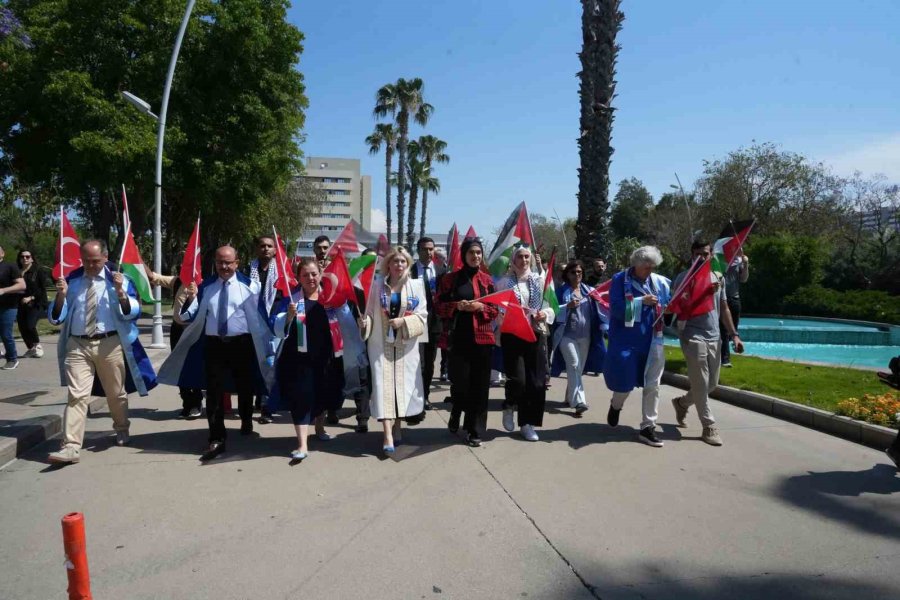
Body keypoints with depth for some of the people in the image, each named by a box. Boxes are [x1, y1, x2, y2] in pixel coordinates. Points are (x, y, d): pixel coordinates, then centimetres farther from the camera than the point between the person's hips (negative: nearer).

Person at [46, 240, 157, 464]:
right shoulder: (71, 280, 5)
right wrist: (61, 295, -13)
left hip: (110, 345, 0)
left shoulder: (118, 279, 0)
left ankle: (122, 431, 37)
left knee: (116, 393, 14)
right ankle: (71, 447, -5)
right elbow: (55, 317, 4)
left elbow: (132, 312, -7)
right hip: (77, 345, 1)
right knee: (76, 396, -7)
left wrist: (120, 292, -22)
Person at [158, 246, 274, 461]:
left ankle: (246, 422, 45)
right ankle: (217, 439, 9)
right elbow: (191, 317, 4)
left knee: (244, 387, 18)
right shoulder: (206, 286, 4)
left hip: (242, 344, -1)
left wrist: (264, 347, -4)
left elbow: (257, 317, -4)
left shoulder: (248, 286, -5)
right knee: (214, 392, 0)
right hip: (213, 344, 1)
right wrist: (191, 299, -15)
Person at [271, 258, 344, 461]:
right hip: (299, 356, -3)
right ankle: (302, 444, -1)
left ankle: (320, 428, 43)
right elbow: (278, 329, -13)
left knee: (323, 394, 18)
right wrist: (289, 315, -30)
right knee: (301, 397, -6)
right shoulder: (291, 298, -6)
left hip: (326, 355, 3)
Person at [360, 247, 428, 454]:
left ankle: (397, 426, 24)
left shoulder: (416, 285, 3)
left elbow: (422, 314, 0)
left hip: (406, 343, 1)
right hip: (381, 342, -1)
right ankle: (388, 435, -10)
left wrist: (403, 321, -14)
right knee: (383, 384, -8)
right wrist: (365, 322, -17)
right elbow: (370, 311, 3)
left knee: (403, 383, 5)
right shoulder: (377, 284, 2)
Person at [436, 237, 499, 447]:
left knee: (479, 384, 3)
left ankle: (473, 427, 17)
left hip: (482, 338, 2)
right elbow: (440, 306, 4)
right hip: (459, 337, -2)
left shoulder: (487, 279, 9)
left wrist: (481, 307, -10)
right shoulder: (450, 278, 3)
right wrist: (457, 306, -13)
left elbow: (496, 309, 10)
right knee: (459, 381, -4)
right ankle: (455, 413, 28)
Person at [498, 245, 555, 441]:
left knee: (536, 380, 1)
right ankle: (509, 407, 21)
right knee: (517, 379, -12)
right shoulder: (504, 282, 3)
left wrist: (545, 313, -11)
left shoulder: (539, 280, 8)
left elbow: (551, 306, 10)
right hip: (512, 335, -2)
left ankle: (527, 423, 15)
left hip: (536, 334, 3)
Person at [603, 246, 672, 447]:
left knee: (652, 385, 5)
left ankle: (647, 428, 16)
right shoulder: (620, 280, -6)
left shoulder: (660, 282, 4)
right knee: (625, 382, 4)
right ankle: (616, 406, 38)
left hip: (652, 340, 4)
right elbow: (616, 308, -14)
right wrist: (641, 301, -20)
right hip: (626, 340, -3)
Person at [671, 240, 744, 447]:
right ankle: (709, 426, 8)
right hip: (693, 337, -6)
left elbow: (724, 308, 17)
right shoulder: (684, 278, -7)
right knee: (700, 384, -3)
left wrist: (734, 334, 13)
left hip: (714, 337, 7)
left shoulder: (718, 278, 12)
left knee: (711, 383, 13)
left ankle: (682, 402, 35)